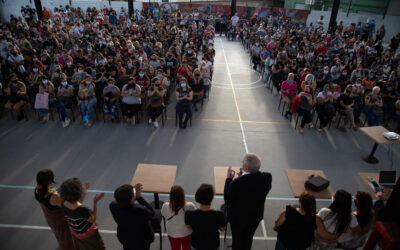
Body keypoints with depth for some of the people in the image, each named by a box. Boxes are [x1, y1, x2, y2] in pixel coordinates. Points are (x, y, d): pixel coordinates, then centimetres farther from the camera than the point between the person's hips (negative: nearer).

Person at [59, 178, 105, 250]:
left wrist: (84, 192, -1)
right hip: (88, 234, -6)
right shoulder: (83, 209, -44)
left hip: (75, 231, 6)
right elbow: (93, 220, -25)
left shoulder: (64, 203, -23)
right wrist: (95, 202, -28)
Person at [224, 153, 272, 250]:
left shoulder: (236, 183, -37)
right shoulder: (267, 177, -23)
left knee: (237, 239, 25)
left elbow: (227, 201, -22)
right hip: (256, 216, 4)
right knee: (248, 238, 31)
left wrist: (228, 179, -18)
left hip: (238, 217, -4)